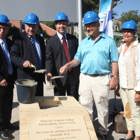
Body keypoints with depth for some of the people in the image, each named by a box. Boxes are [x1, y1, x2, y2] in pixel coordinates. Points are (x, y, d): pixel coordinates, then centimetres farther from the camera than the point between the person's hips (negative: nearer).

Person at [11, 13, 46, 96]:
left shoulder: (40, 39, 15)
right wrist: (22, 62, -30)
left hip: (39, 78, 6)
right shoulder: (19, 38, -5)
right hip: (25, 78, -6)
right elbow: (13, 55, -12)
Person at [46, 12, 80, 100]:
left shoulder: (73, 39, 11)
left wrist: (80, 71, 5)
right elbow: (49, 59, -5)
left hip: (74, 75, 3)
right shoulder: (51, 41, 1)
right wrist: (49, 72, -22)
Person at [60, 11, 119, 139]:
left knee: (102, 107, 8)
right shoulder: (83, 43, 10)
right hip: (85, 78, 4)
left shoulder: (108, 41, 0)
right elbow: (77, 60, 11)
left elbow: (114, 62, -1)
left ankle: (103, 131, 23)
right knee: (85, 107, 9)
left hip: (102, 79, -3)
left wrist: (114, 77, -9)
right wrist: (68, 65, -7)